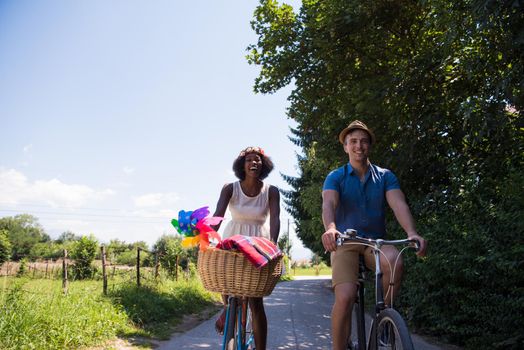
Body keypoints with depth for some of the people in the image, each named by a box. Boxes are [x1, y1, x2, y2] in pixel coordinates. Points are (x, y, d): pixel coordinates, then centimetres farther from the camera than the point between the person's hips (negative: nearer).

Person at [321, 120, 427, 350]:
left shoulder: (385, 176, 5)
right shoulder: (336, 177, 1)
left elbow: (399, 204, -12)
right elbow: (329, 204, -19)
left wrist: (412, 232, -32)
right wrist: (330, 228, -42)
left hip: (376, 243, 2)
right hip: (345, 244, -1)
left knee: (394, 259, -34)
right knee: (345, 297, -26)